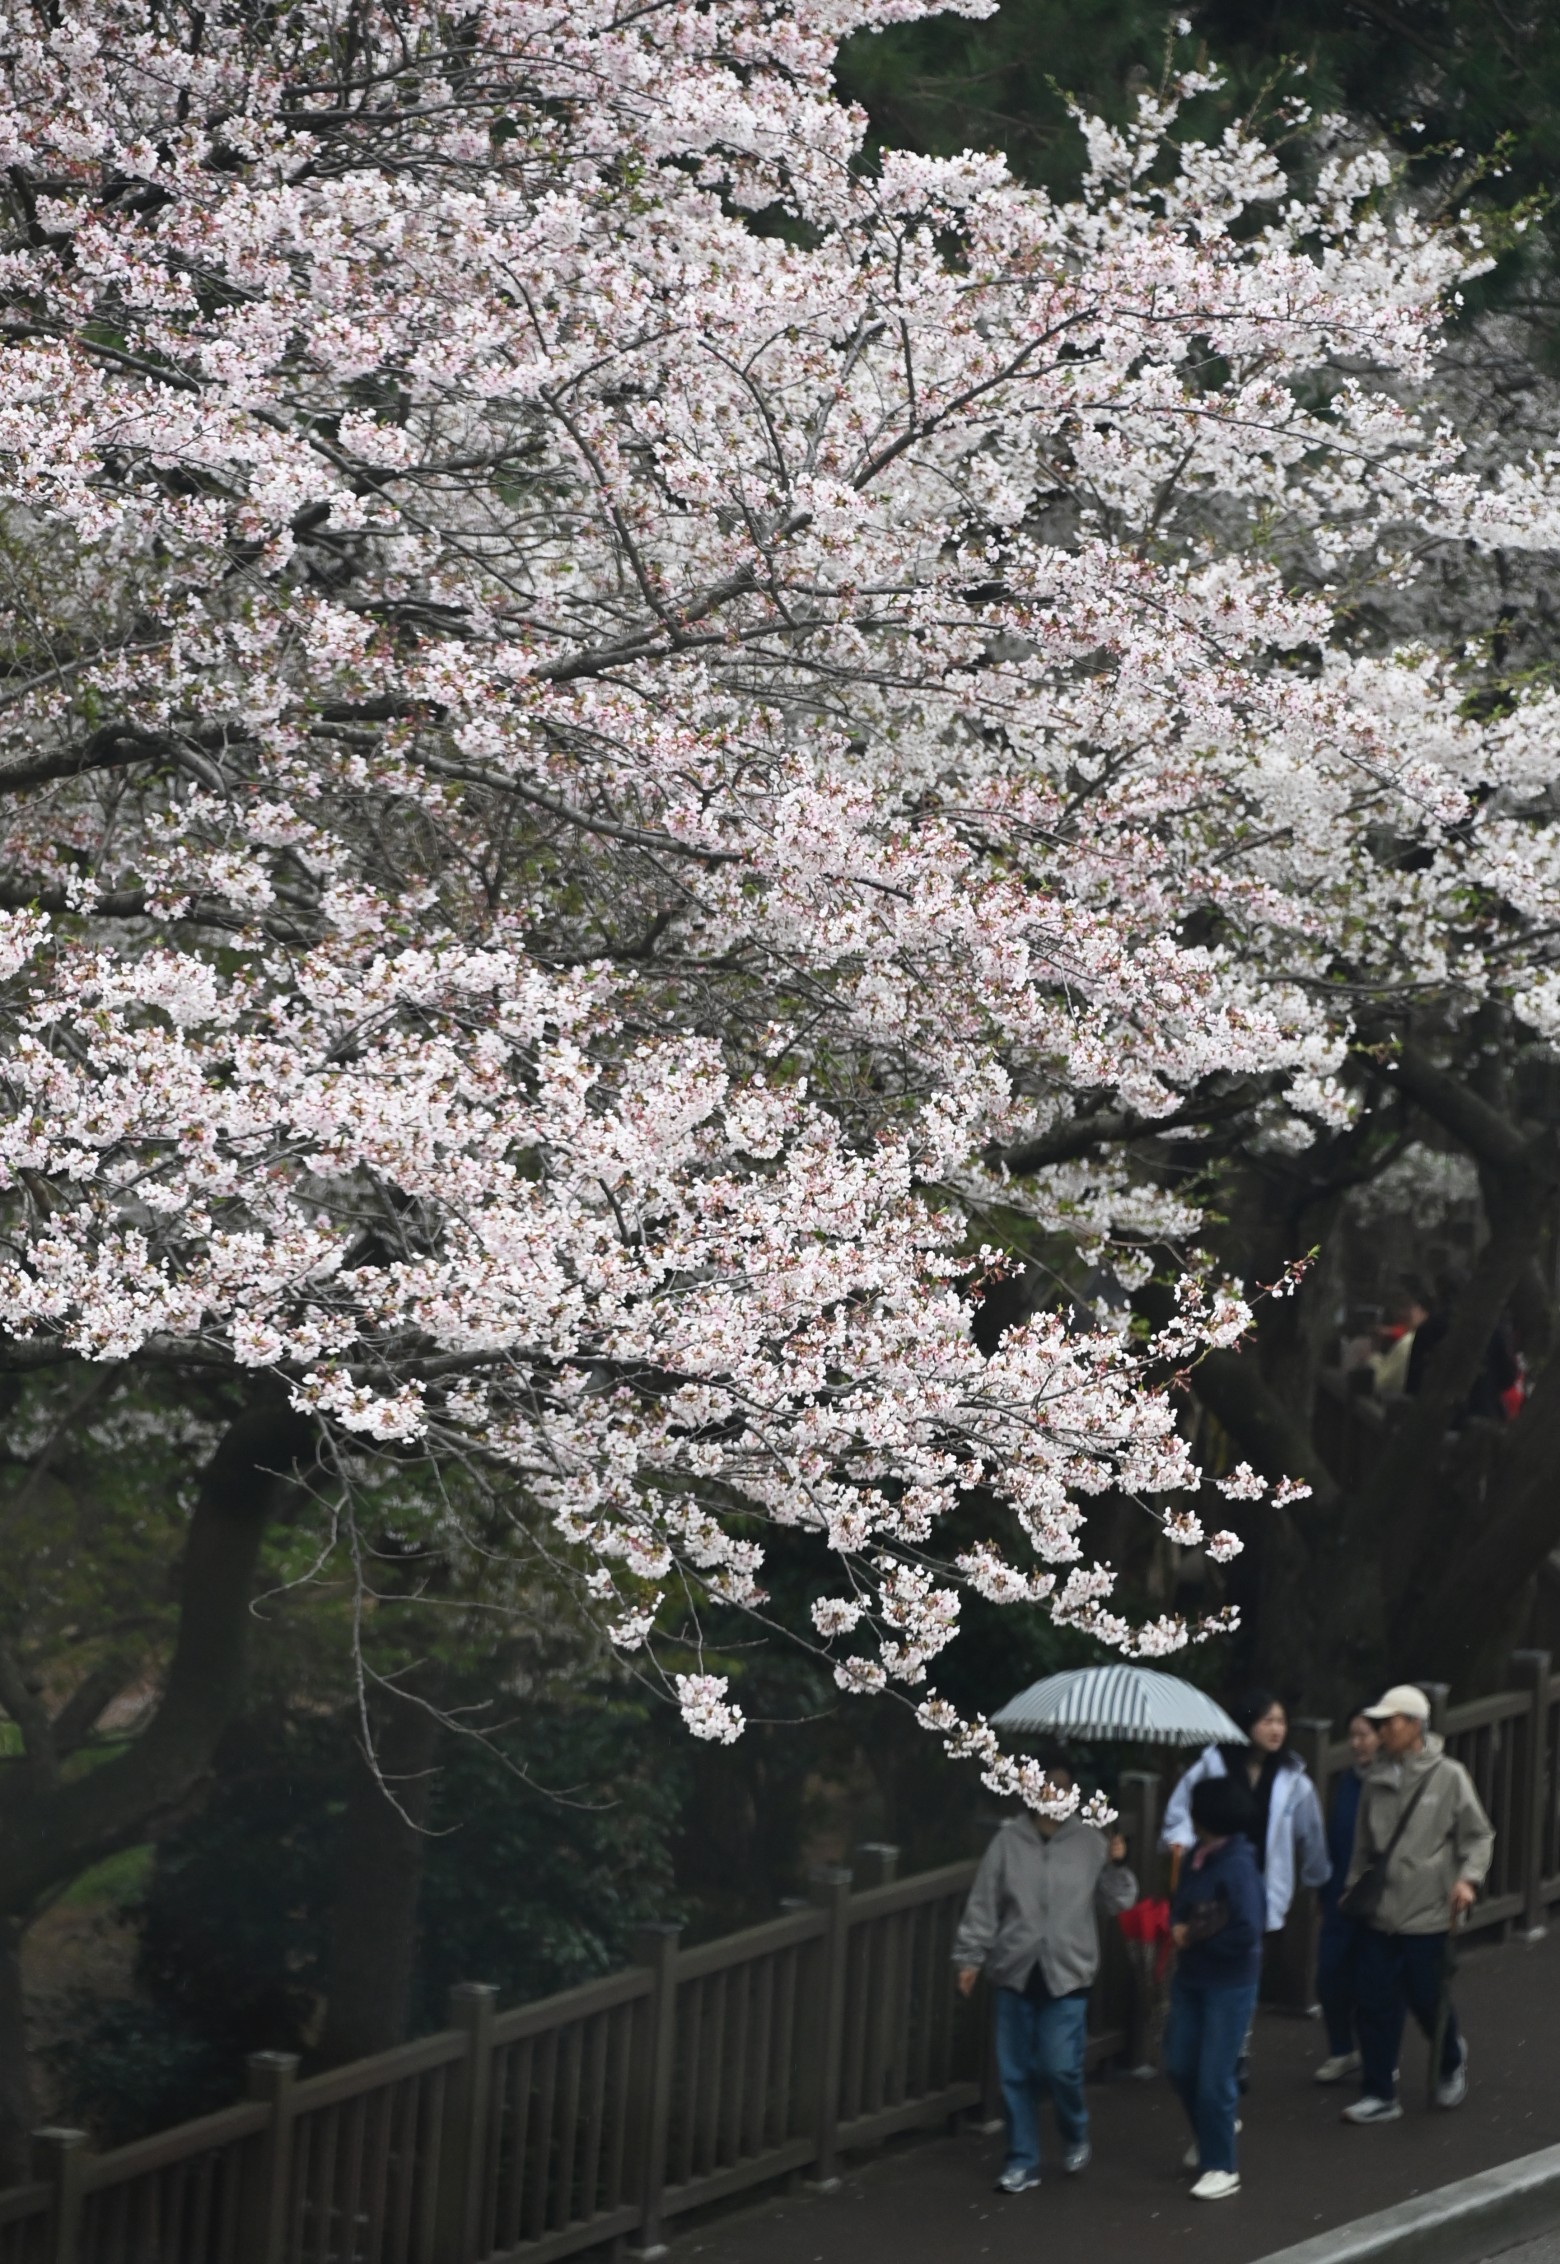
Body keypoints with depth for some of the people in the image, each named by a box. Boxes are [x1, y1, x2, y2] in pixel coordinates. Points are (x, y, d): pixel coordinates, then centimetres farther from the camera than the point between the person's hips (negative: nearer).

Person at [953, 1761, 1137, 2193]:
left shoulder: (1089, 1842, 0)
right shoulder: (1009, 1841, -1)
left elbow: (1116, 1901, 5)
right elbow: (983, 1905, 2)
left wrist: (1117, 1866, -11)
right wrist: (969, 1956, 0)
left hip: (1067, 1974, -1)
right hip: (1016, 1973, 1)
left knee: (1060, 2066, -7)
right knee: (1017, 2072, 5)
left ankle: (1076, 2137, 23)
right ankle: (1022, 2163, 16)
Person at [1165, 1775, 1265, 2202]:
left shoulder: (1238, 1866, -22)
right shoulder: (1197, 1856, 1)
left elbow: (1246, 1932, -26)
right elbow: (1180, 1904, 15)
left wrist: (1195, 1939, -14)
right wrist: (1177, 1928, -7)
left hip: (1230, 1985, -8)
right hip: (1190, 1978, 8)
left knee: (1214, 2079, -2)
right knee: (1180, 2066, 17)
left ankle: (1220, 2168, 13)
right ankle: (1212, 2131, 41)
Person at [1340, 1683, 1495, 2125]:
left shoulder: (1448, 1776, -8)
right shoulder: (1376, 1777, 5)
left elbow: (1478, 1835, -2)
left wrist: (1468, 1877, -15)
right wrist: (1354, 1885, 13)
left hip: (1428, 1912, -4)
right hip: (1380, 1912, 4)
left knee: (1427, 1999, 5)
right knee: (1374, 2002, 2)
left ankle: (1452, 2062, 36)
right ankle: (1380, 2095, 12)